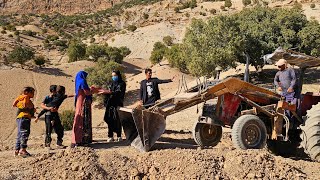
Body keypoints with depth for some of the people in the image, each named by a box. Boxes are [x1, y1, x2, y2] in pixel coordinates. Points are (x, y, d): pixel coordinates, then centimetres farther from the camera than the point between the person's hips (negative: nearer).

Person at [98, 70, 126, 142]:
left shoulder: (122, 83, 2)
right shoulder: (111, 83, 19)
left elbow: (118, 93, -13)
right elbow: (108, 93, 15)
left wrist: (108, 91, -19)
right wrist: (103, 91, -6)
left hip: (117, 104, -4)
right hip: (110, 104, 5)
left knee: (117, 120, -6)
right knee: (110, 120, -2)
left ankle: (119, 136, 2)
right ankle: (110, 136, 0)